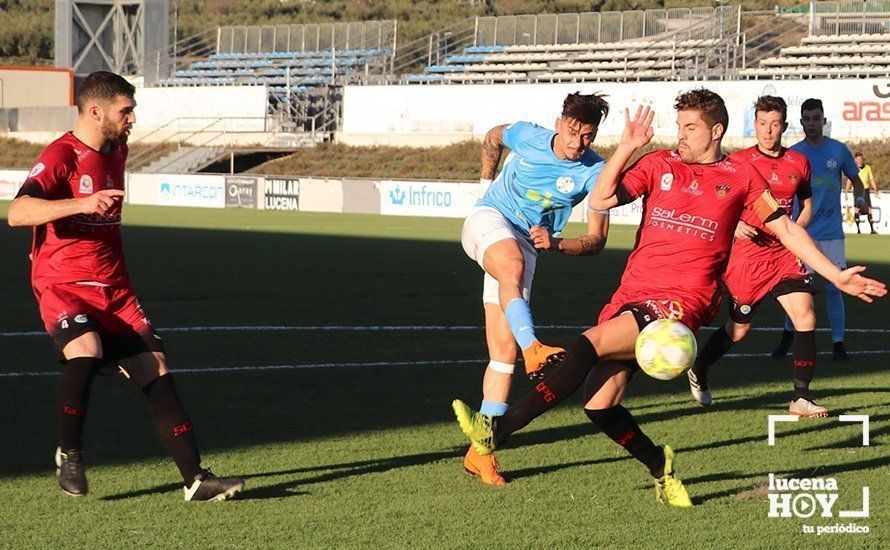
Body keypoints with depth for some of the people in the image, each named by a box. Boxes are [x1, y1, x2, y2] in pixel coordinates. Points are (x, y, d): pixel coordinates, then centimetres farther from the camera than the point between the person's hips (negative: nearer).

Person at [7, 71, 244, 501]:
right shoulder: (60, 156, -11)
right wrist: (81, 204, -37)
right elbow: (17, 213, -27)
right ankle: (68, 454, -10)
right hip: (62, 286, -7)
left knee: (155, 367, -5)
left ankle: (195, 478, -4)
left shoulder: (116, 152, 15)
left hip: (113, 289, 7)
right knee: (86, 351, -33)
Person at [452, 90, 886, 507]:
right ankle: (659, 465, 21)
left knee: (590, 344, -27)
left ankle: (498, 429, -31)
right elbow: (601, 200, 5)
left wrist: (838, 277, 14)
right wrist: (627, 147, -4)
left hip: (680, 303, -5)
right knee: (599, 406, -6)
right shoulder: (660, 164, 15)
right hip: (631, 295, 5)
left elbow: (786, 229, 16)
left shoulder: (740, 178, 10)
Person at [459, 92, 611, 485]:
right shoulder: (527, 136, -6)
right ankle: (533, 349, -61)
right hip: (488, 219, -1)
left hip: (525, 244, 2)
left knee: (504, 350, -7)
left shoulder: (595, 172, -9)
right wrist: (488, 181, 22)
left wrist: (555, 243, -24)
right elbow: (493, 137, 19)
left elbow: (597, 240, -8)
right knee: (512, 265, -40)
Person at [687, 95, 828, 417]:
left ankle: (801, 399, -9)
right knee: (739, 328, 8)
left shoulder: (798, 164, 6)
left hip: (783, 254, 3)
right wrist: (734, 225, -19)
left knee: (805, 317, -14)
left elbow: (807, 205, 19)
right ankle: (698, 373, 37)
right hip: (746, 255, -3)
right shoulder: (737, 162, -5)